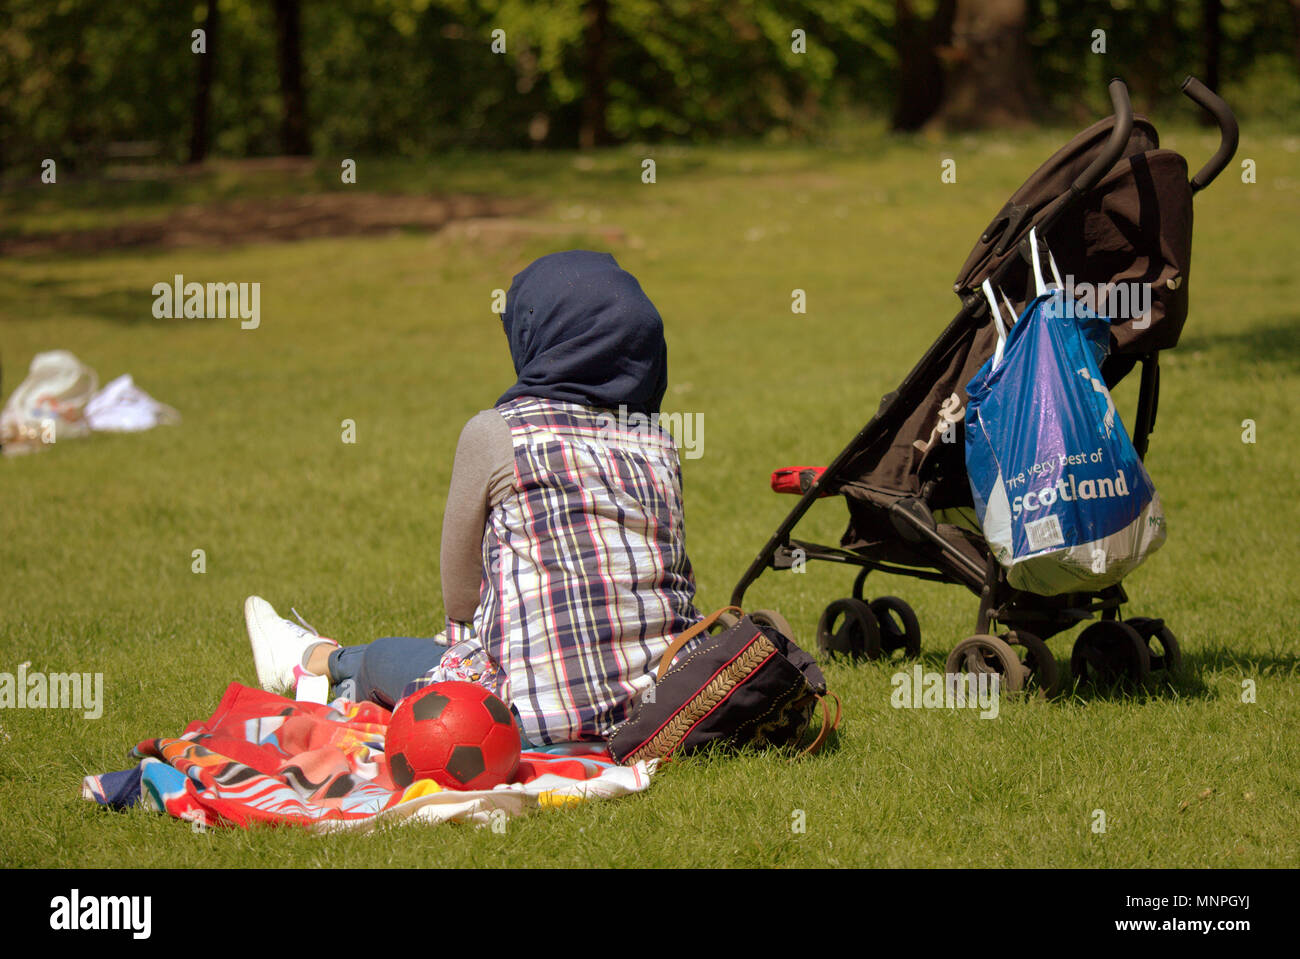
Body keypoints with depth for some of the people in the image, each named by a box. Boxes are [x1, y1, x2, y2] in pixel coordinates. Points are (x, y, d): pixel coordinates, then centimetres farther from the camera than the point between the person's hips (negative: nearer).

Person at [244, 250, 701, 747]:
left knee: (381, 657, 26)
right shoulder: (658, 443, 9)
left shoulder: (495, 433, -6)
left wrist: (462, 643, 25)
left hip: (540, 710, -5)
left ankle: (318, 660, 57)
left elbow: (460, 594, 4)